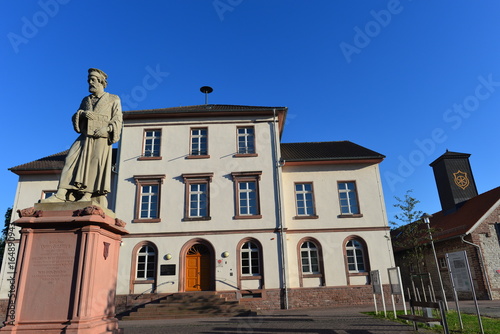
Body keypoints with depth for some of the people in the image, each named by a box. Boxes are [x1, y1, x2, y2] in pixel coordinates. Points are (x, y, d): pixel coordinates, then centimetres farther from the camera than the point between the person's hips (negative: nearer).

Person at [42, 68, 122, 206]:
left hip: (101, 139, -4)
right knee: (71, 160, -9)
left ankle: (88, 195, -12)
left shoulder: (114, 100, 11)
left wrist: (107, 129, -16)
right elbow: (75, 117, 20)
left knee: (95, 164, -12)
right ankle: (61, 194, -13)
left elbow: (117, 120, 1)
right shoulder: (86, 100, 26)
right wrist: (81, 114, -3)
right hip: (85, 137, 5)